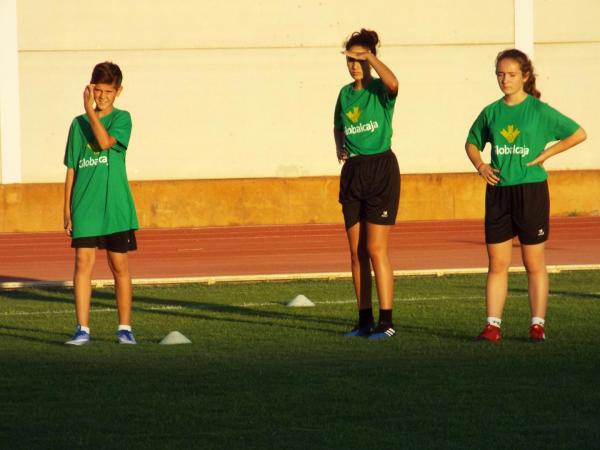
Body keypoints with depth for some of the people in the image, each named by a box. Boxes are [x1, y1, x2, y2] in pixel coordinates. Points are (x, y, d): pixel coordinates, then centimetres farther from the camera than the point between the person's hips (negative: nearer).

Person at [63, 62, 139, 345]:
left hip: (116, 206, -2)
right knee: (83, 262, -5)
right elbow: (71, 169, 11)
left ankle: (125, 328, 13)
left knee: (119, 265, 4)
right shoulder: (79, 123, 10)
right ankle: (82, 329, -4)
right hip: (84, 207, 2)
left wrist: (90, 110, -15)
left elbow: (105, 141, -20)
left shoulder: (122, 119, 1)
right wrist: (67, 209, 6)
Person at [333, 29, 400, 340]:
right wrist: (340, 148, 9)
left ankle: (386, 321, -8)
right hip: (353, 171, 7)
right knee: (356, 252, 7)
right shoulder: (345, 93, 11)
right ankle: (365, 319, 14)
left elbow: (393, 83, -34)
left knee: (376, 249, -11)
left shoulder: (379, 90, -8)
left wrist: (369, 56, -28)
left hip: (381, 169, -7)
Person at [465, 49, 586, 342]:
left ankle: (538, 325, 6)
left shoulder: (540, 111, -4)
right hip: (498, 192, 3)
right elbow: (472, 143, 22)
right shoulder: (491, 112, 7)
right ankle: (492, 326, 4)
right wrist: (480, 166, 3)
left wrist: (545, 154, -6)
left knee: (534, 263, 1)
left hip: (531, 190, -3)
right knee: (497, 264, 3)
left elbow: (578, 134, -1)